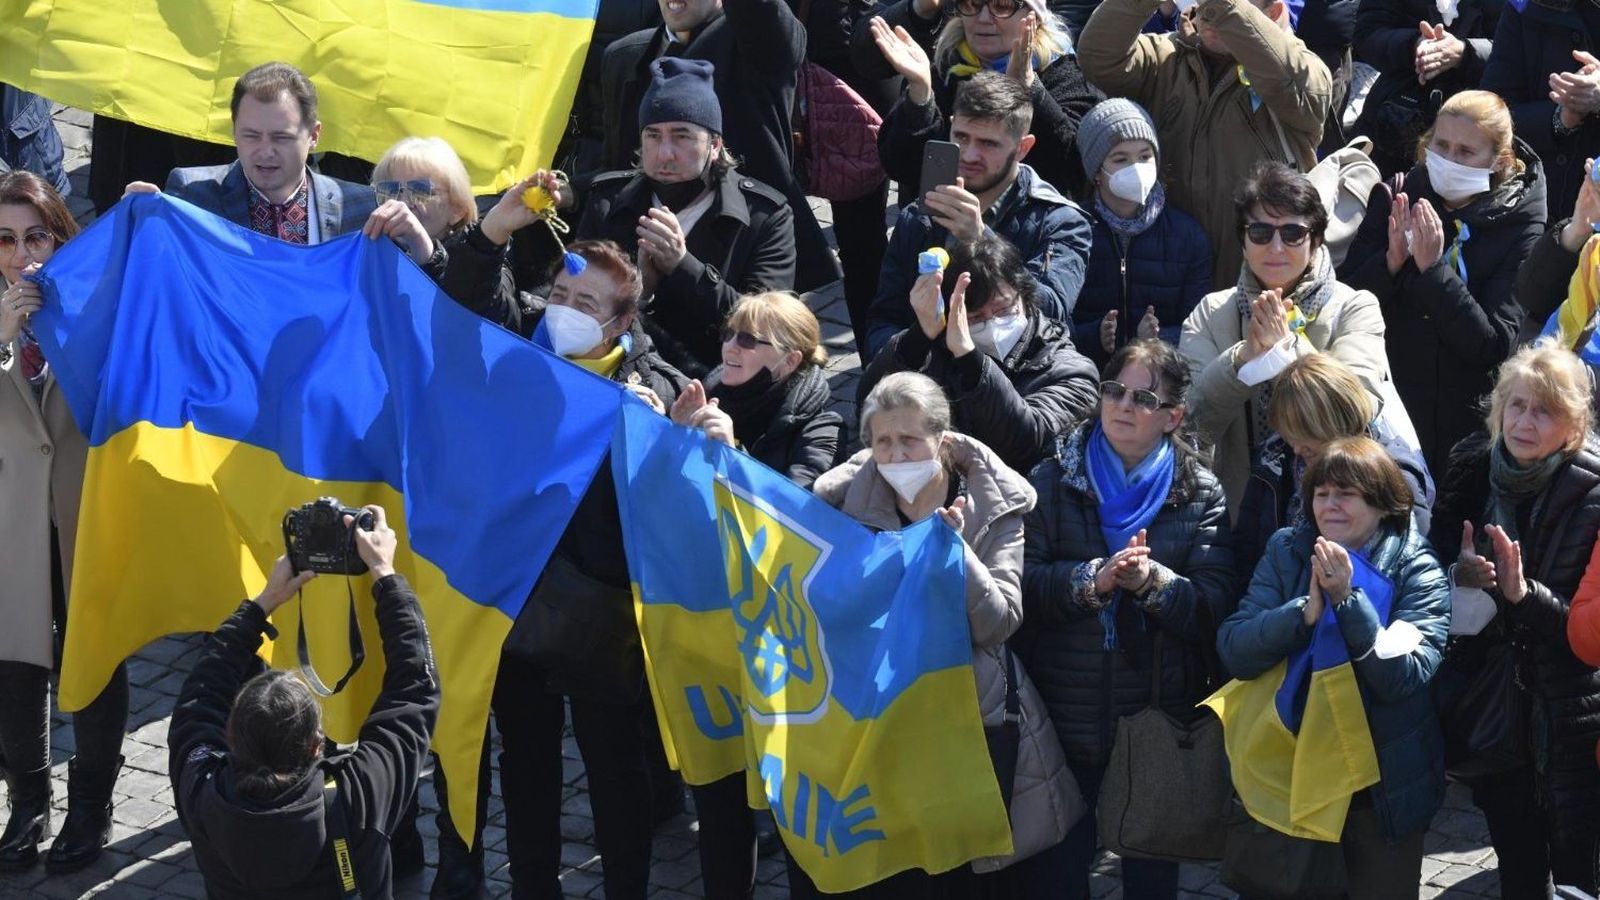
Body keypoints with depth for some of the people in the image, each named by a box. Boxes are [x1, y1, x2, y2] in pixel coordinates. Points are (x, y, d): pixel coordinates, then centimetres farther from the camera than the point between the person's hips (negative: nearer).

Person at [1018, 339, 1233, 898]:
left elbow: (1214, 608, -11)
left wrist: (1153, 581, -28)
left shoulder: (1201, 495, 0)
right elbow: (1024, 584, -10)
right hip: (1066, 721, 0)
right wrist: (1093, 579, -25)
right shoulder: (1054, 481, 1)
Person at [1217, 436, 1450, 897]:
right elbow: (1233, 651, -12)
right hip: (1292, 771, 2)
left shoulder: (1418, 572, -10)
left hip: (1382, 785, -2)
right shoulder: (1287, 552, -3)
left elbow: (1404, 677, -21)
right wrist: (1305, 610, -27)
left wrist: (1348, 599, -28)